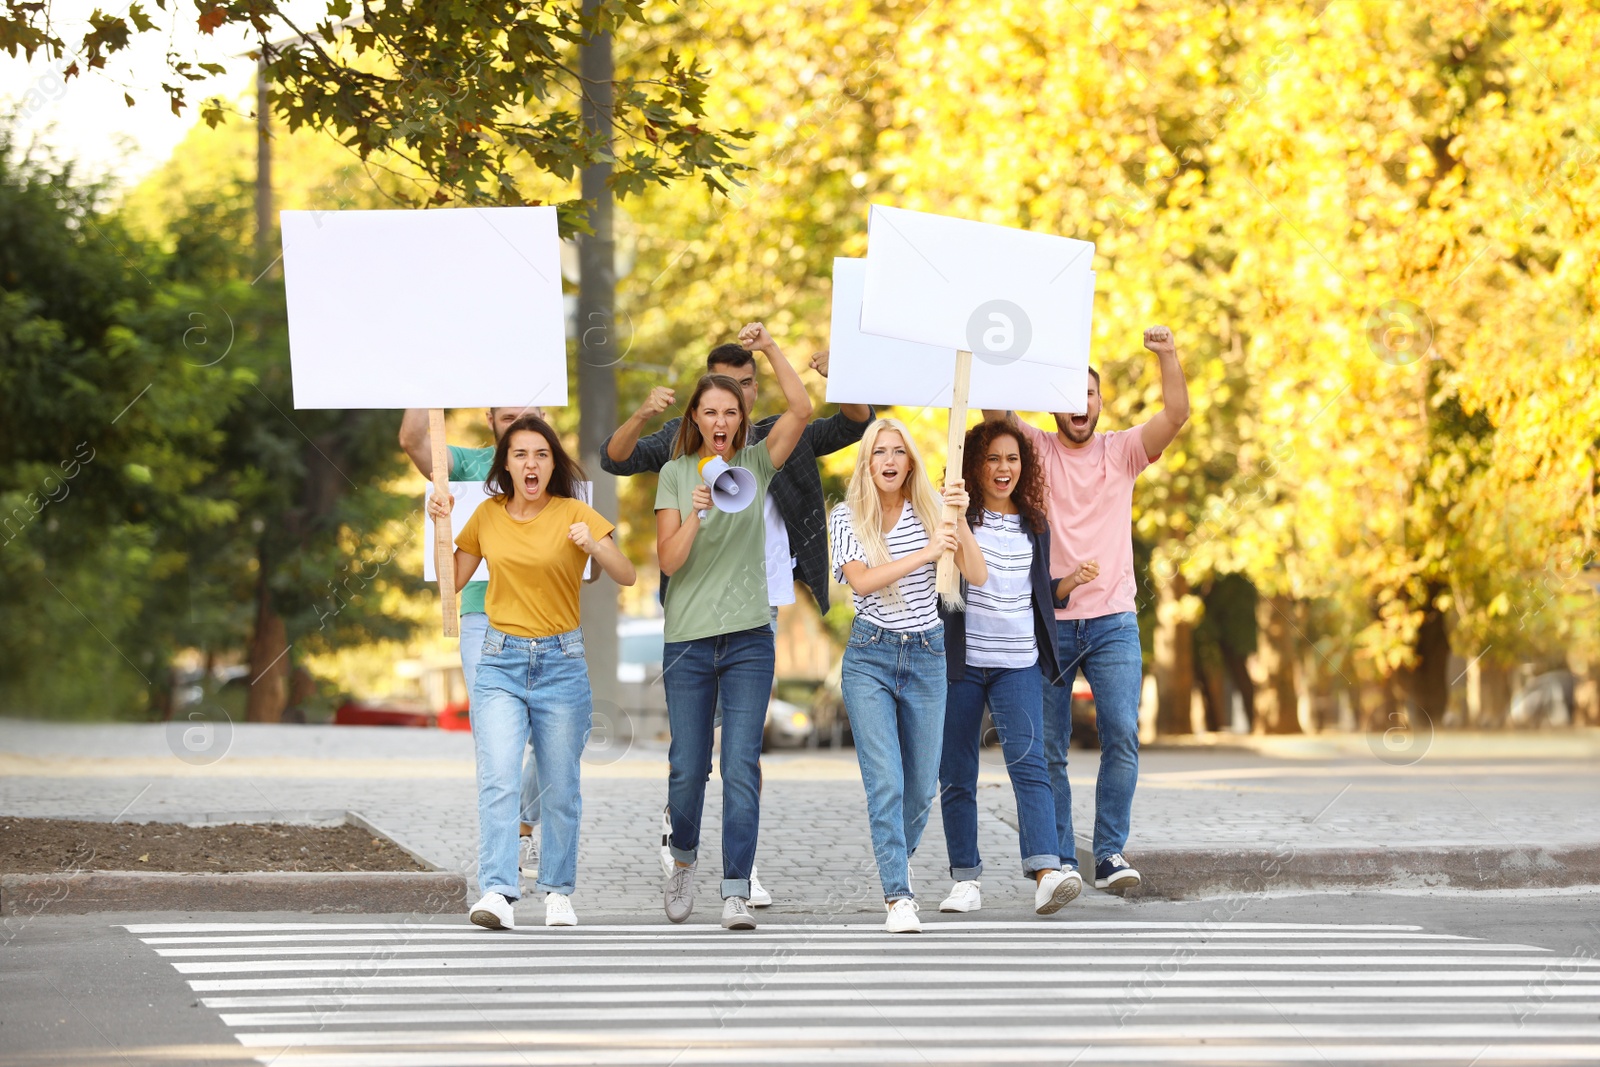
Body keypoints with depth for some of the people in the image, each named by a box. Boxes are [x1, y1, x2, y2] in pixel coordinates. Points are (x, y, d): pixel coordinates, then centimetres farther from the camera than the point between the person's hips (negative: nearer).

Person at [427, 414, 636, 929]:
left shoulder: (575, 515, -4)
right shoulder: (487, 515, 6)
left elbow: (626, 577, -10)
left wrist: (592, 547, -28)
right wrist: (441, 526, 2)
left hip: (561, 663, -1)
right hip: (500, 664, 1)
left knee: (560, 787, 5)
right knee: (497, 780, -15)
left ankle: (558, 892, 19)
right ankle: (497, 893, -23)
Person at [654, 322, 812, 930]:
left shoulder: (757, 465, 5)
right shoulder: (675, 474, 4)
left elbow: (801, 410, -11)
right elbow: (668, 561, -4)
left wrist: (771, 350, -18)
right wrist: (693, 517, -21)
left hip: (748, 639, 0)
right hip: (688, 639, 0)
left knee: (741, 767, -8)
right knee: (687, 768, 4)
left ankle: (737, 892, -8)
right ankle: (683, 858, 31)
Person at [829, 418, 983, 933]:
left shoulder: (930, 509, 2)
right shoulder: (847, 517, -2)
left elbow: (976, 574, -6)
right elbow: (861, 580, -18)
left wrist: (960, 520, -21)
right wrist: (926, 553, -26)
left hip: (927, 656, 2)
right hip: (870, 656, -2)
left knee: (922, 786, 8)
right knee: (885, 781, -14)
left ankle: (898, 857, 38)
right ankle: (898, 899, -16)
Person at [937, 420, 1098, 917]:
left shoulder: (1034, 526, 14)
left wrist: (1070, 583, 4)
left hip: (1018, 664, 2)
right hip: (960, 661, -1)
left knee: (1028, 761, -16)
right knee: (956, 776, 3)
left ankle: (1046, 873, -28)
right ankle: (966, 878, 14)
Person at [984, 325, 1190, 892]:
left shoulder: (1121, 451, 7)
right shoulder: (1036, 449, 4)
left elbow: (1176, 414, -8)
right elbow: (997, 413, -13)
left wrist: (1167, 355, -23)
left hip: (1112, 622, 0)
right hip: (1047, 621, 0)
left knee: (1122, 735, -13)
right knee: (1048, 750, 2)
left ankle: (1110, 853, -7)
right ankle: (1058, 862, 9)